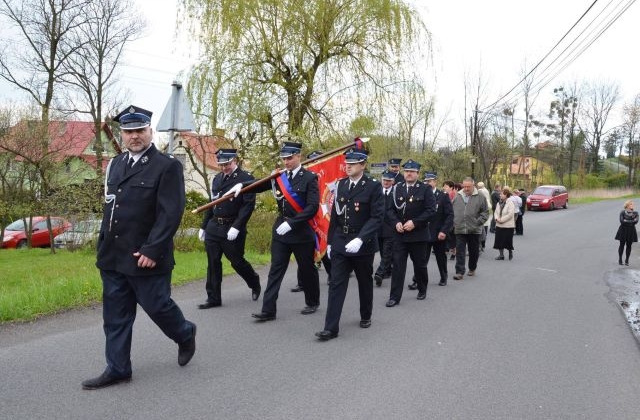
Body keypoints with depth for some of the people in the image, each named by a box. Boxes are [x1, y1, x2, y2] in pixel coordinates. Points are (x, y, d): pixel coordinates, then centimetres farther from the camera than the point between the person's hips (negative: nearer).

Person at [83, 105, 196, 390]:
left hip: (146, 257, -6)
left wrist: (152, 250, -20)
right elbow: (109, 208, 18)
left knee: (157, 306, 5)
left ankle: (185, 335, 34)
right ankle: (117, 369, 22)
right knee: (115, 314, 10)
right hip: (112, 258, 6)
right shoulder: (115, 164, 13)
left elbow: (171, 213, -16)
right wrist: (103, 245, 15)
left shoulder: (167, 166, -10)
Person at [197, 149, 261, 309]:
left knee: (237, 261, 4)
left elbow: (248, 205, -15)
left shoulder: (246, 179, -8)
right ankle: (213, 298, 14)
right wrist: (204, 226, 16)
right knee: (213, 263, 6)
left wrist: (236, 227, -22)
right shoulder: (217, 179, 12)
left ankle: (254, 283, 32)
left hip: (232, 229, -6)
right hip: (213, 228, 6)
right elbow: (211, 204, 17)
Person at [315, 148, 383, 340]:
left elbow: (377, 217, -16)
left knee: (365, 283, 14)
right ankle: (331, 327, -2)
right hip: (340, 243, 3)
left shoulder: (373, 186, -9)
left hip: (363, 244, -3)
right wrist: (330, 241, 11)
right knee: (336, 284, -3)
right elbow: (335, 215, 11)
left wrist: (360, 239, -27)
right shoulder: (341, 184, 6)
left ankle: (365, 316, 36)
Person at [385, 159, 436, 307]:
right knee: (398, 265, -2)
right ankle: (394, 297, 2)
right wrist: (396, 223, -10)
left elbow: (431, 210, -10)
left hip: (418, 234, -2)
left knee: (420, 265, 11)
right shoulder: (397, 188, 6)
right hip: (400, 234, 2)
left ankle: (422, 290, 33)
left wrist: (414, 222, -18)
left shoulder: (425, 189, -3)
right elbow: (390, 209, 8)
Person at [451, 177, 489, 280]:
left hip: (474, 230, -1)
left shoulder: (480, 197, -1)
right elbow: (452, 211, 12)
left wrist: (478, 222, -9)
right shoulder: (457, 196, 6)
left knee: (474, 251, 12)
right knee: (460, 252, -3)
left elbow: (485, 212, 2)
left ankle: (472, 269, 30)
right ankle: (459, 272, -2)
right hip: (459, 229, 1)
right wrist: (453, 223, 2)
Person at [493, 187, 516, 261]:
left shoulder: (510, 203, -12)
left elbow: (510, 214, -19)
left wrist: (501, 220, -18)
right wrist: (497, 218, -10)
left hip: (508, 226, -6)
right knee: (499, 240, 4)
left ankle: (510, 253, 21)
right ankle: (501, 254, 12)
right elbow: (496, 212, 10)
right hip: (499, 225, 6)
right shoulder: (499, 203, 10)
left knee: (508, 240, 0)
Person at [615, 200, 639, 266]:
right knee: (622, 245, 1)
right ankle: (620, 260, 8)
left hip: (631, 231, 2)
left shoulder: (635, 213, 4)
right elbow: (622, 221, -15)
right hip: (623, 230, -2)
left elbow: (636, 221, -10)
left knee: (629, 246, 4)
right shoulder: (622, 212, -3)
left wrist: (626, 221, -15)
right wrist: (631, 221, -13)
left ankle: (627, 260, 12)